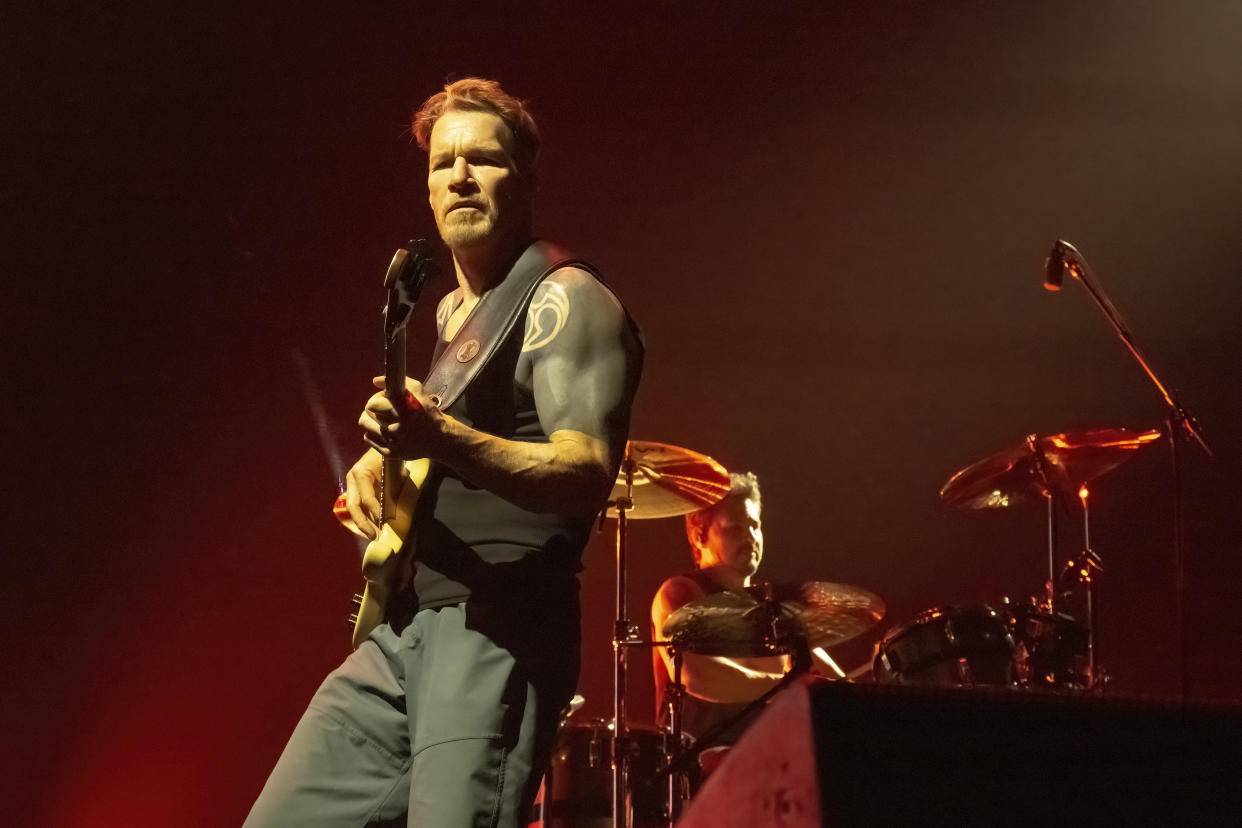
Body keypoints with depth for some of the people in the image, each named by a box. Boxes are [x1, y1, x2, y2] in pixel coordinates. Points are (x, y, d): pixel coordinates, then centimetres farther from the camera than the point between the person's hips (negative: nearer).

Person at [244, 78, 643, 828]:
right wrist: (381, 466, 14)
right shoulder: (450, 313, 22)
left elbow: (588, 476, -19)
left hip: (500, 634, -8)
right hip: (400, 630, 9)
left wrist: (440, 441, -34)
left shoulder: (566, 301, -4)